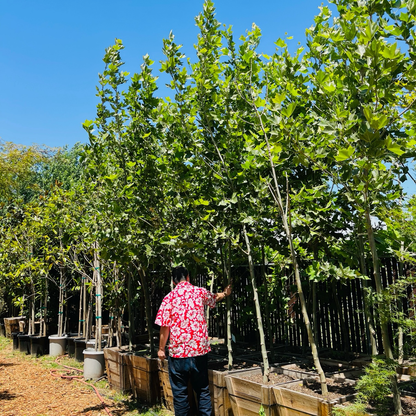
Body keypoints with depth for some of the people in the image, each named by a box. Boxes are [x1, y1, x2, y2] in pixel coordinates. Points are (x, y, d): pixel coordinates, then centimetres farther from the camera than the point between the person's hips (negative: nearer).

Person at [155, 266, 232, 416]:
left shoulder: (169, 298, -5)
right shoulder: (200, 292, 2)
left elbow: (164, 327, -7)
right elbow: (215, 297, 24)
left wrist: (161, 349, 6)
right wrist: (225, 293, 45)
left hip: (178, 352, -2)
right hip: (200, 349, 2)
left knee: (180, 392, 10)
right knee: (203, 390, 14)